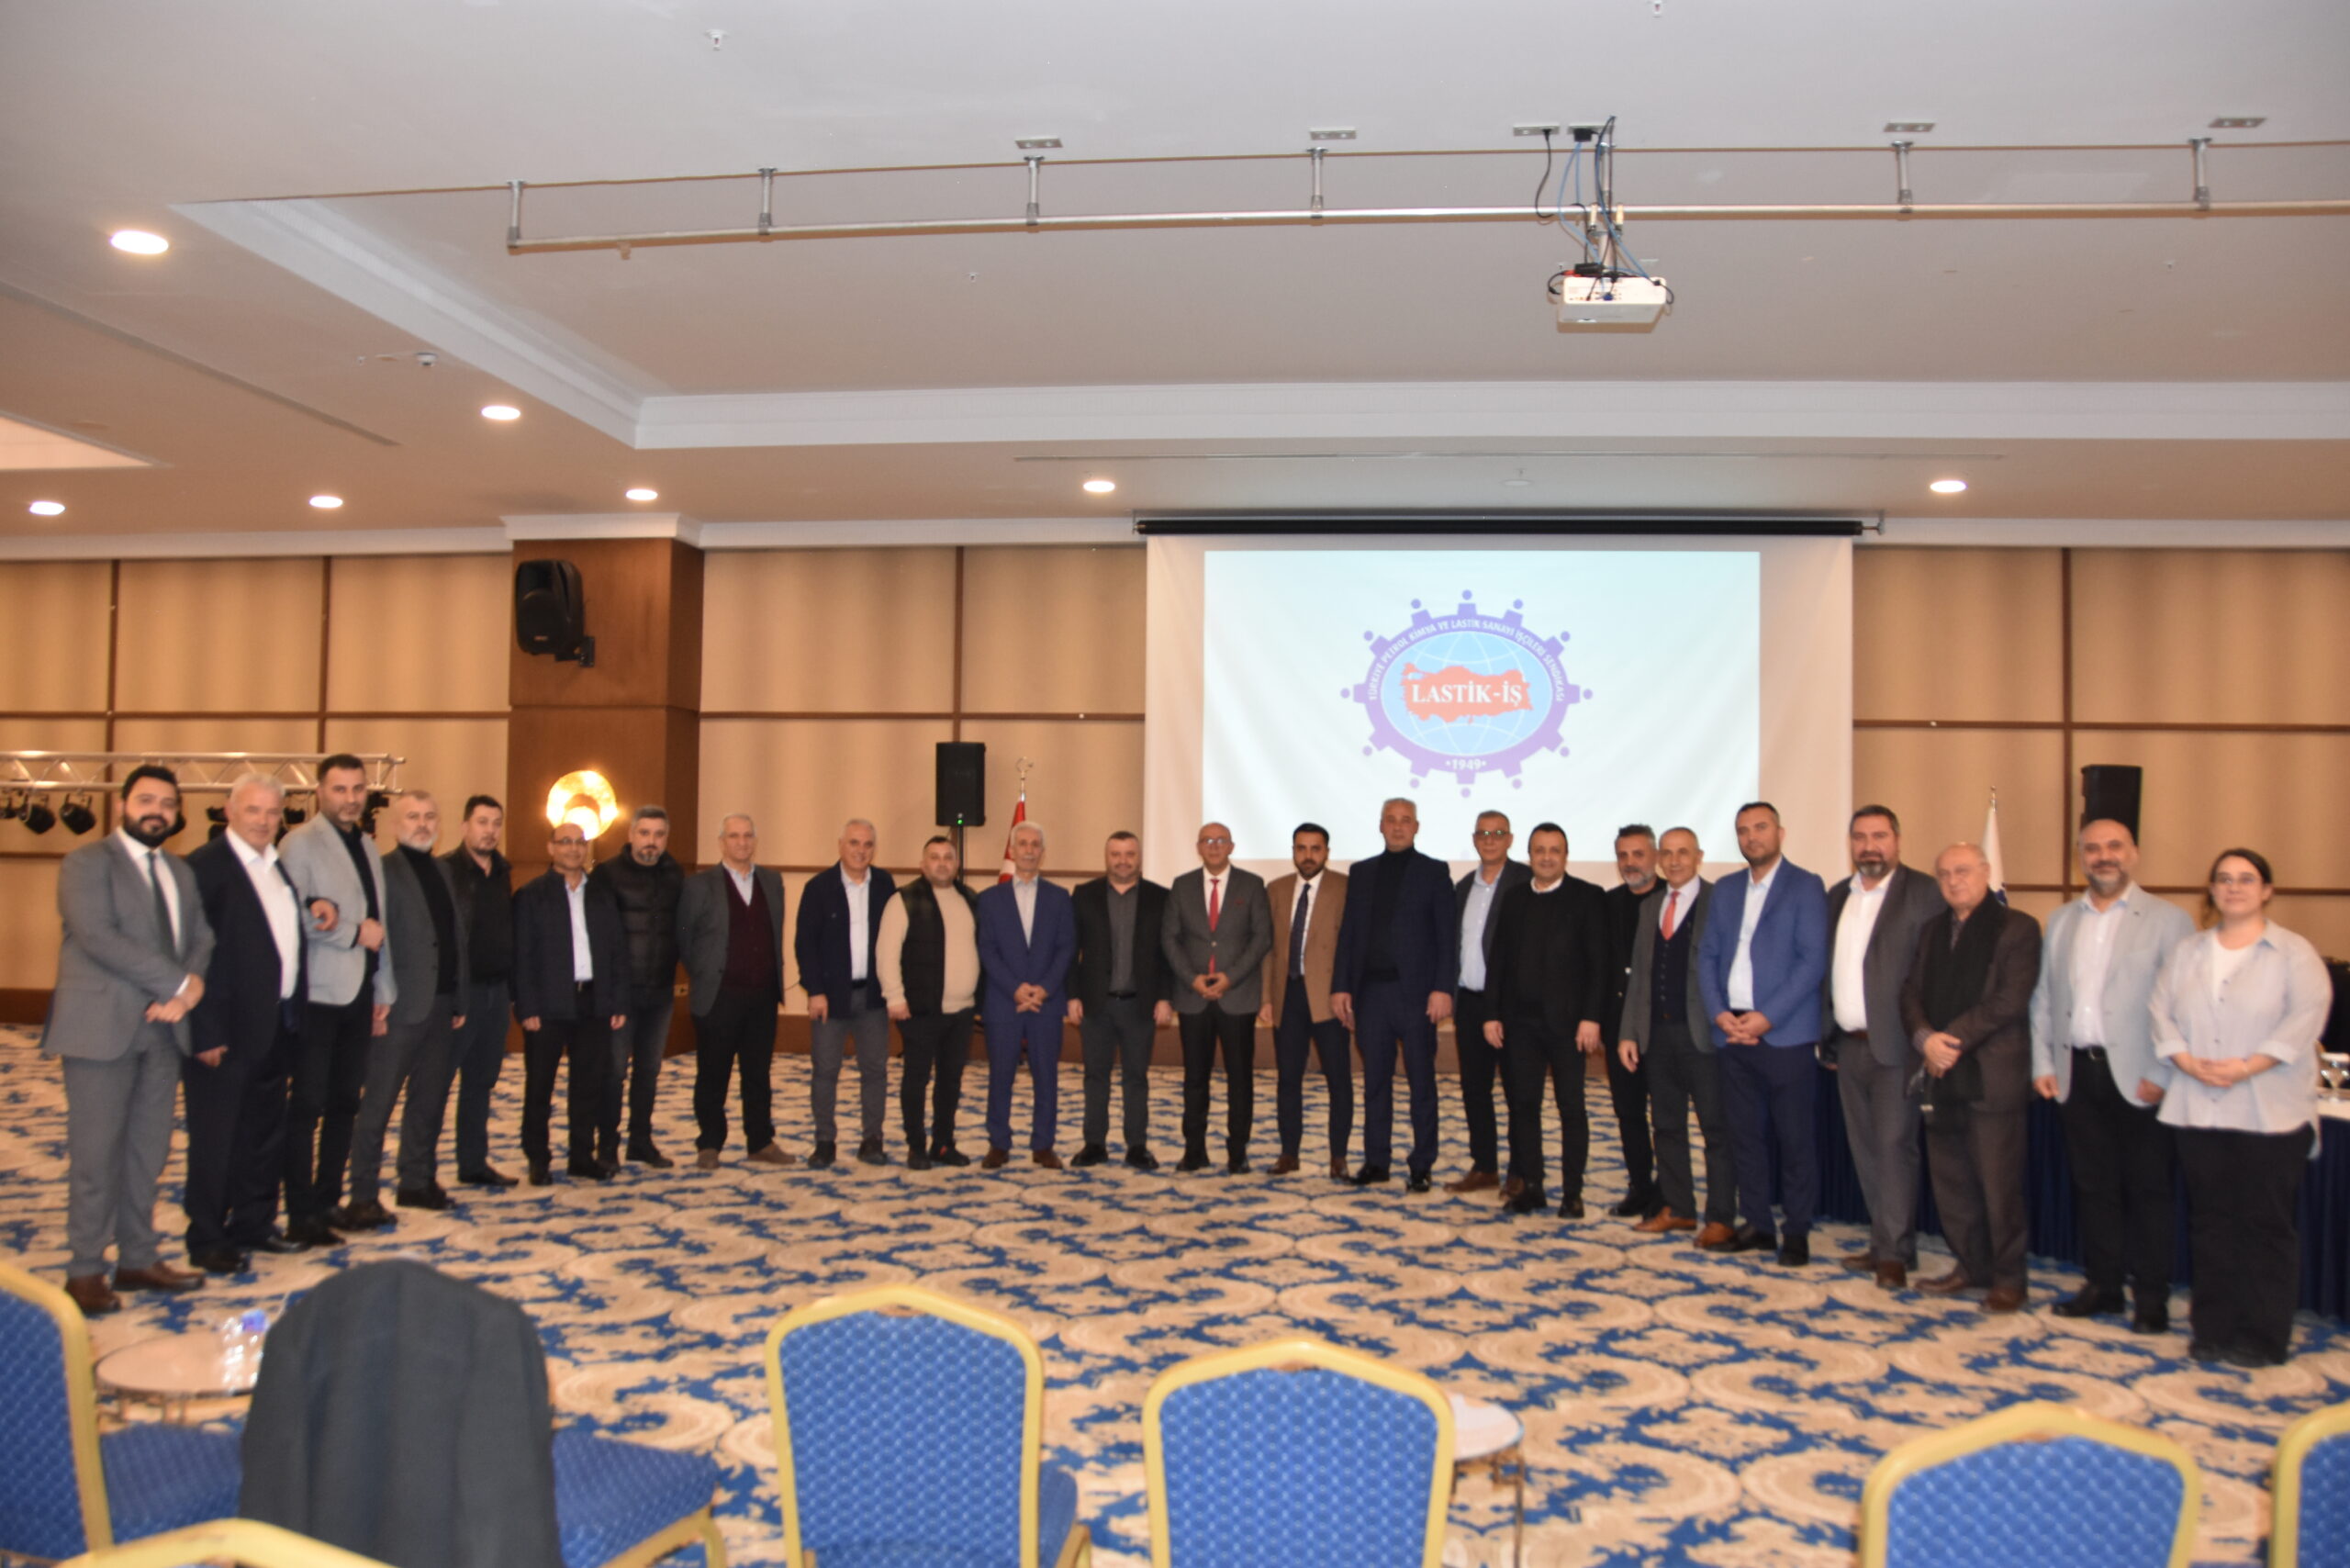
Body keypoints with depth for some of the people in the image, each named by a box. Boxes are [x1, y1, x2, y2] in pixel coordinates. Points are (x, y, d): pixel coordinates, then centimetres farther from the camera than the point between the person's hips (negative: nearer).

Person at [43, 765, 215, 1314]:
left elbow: (201, 938, 9)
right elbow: (98, 936, -17)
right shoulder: (87, 862, -5)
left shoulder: (180, 871, 16)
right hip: (102, 1029, -6)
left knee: (148, 1152, 10)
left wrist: (182, 995, -10)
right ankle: (85, 1271, 8)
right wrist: (178, 983, -18)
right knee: (96, 1154, -2)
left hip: (163, 1030, 6)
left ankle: (138, 1259, 19)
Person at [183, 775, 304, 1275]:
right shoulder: (205, 867, -11)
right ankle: (207, 1242, 13)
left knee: (266, 1134, 16)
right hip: (229, 1027, -8)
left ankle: (254, 1224, 28)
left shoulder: (279, 868, 14)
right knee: (216, 1136, 2)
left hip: (277, 1025, 8)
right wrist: (206, 1033, -19)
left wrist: (295, 1016, 10)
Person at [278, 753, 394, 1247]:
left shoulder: (367, 848, 16)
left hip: (359, 995, 7)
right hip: (318, 994, -7)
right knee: (308, 1105, -3)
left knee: (345, 1103, 10)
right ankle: (302, 1215, 3)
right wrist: (355, 932, -14)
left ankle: (329, 1202, 19)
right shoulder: (299, 843, -6)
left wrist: (384, 991, 13)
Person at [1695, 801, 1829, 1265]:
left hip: (1785, 1032, -5)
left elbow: (1813, 961, -10)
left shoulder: (1805, 886, -2)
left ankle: (1797, 1232, 12)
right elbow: (1707, 956, 11)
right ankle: (1757, 1224, 20)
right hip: (1733, 1031, 5)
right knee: (1745, 1134, 9)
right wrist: (1719, 1013, -4)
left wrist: (1767, 1016, -16)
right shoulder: (1725, 890, 14)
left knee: (1794, 1137, 1)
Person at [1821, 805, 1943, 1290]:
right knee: (1865, 1149, 11)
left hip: (1894, 1045, -6)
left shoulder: (1923, 894, -7)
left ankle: (1894, 1253, 2)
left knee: (1894, 1147, -4)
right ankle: (1884, 1244, 20)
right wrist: (1828, 1039, 13)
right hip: (1848, 1045, 7)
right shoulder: (1837, 897, 13)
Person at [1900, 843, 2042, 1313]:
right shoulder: (1931, 930, 17)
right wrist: (1925, 1038, -8)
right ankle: (1971, 1266, 23)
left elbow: (2010, 1000, -12)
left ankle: (2008, 1278, 12)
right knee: (1950, 1181, 10)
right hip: (1942, 1075, 6)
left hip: (1992, 1076, -6)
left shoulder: (2017, 927, -3)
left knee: (1999, 1183, -1)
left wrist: (1954, 1040, -15)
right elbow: (1911, 992, 10)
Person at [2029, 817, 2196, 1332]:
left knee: (2149, 1188, 3)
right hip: (2077, 1073, 4)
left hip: (2138, 1076, -4)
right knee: (2092, 1184, 11)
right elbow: (2043, 998, 14)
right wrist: (2042, 1064, 6)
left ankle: (2152, 1295, 14)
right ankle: (2102, 1284, 21)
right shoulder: (2061, 921, 13)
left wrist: (2163, 1074, -13)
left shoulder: (2168, 920, -2)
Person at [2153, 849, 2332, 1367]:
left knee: (2266, 1225, 0)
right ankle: (2215, 1331, 16)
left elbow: (2306, 1017, -11)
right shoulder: (2187, 952, 13)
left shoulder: (2294, 952, 0)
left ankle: (2264, 1339, 9)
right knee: (2211, 1224, 8)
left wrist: (2249, 1066, -19)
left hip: (2270, 1114, -4)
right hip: (2199, 1109, 4)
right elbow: (2162, 1012, 7)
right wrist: (2187, 1061, -10)